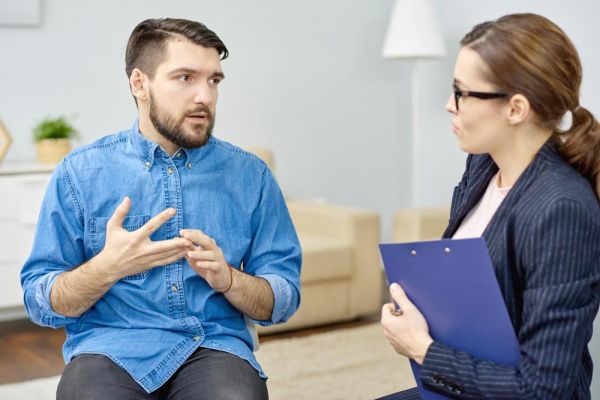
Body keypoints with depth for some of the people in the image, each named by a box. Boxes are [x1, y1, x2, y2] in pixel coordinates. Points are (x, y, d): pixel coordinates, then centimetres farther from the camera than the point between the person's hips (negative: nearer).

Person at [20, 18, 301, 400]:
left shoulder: (251, 175, 6)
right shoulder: (79, 172, 3)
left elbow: (284, 300, 6)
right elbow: (41, 304, 2)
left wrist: (227, 278, -14)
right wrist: (109, 266, -17)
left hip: (215, 345, 1)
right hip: (110, 348, 0)